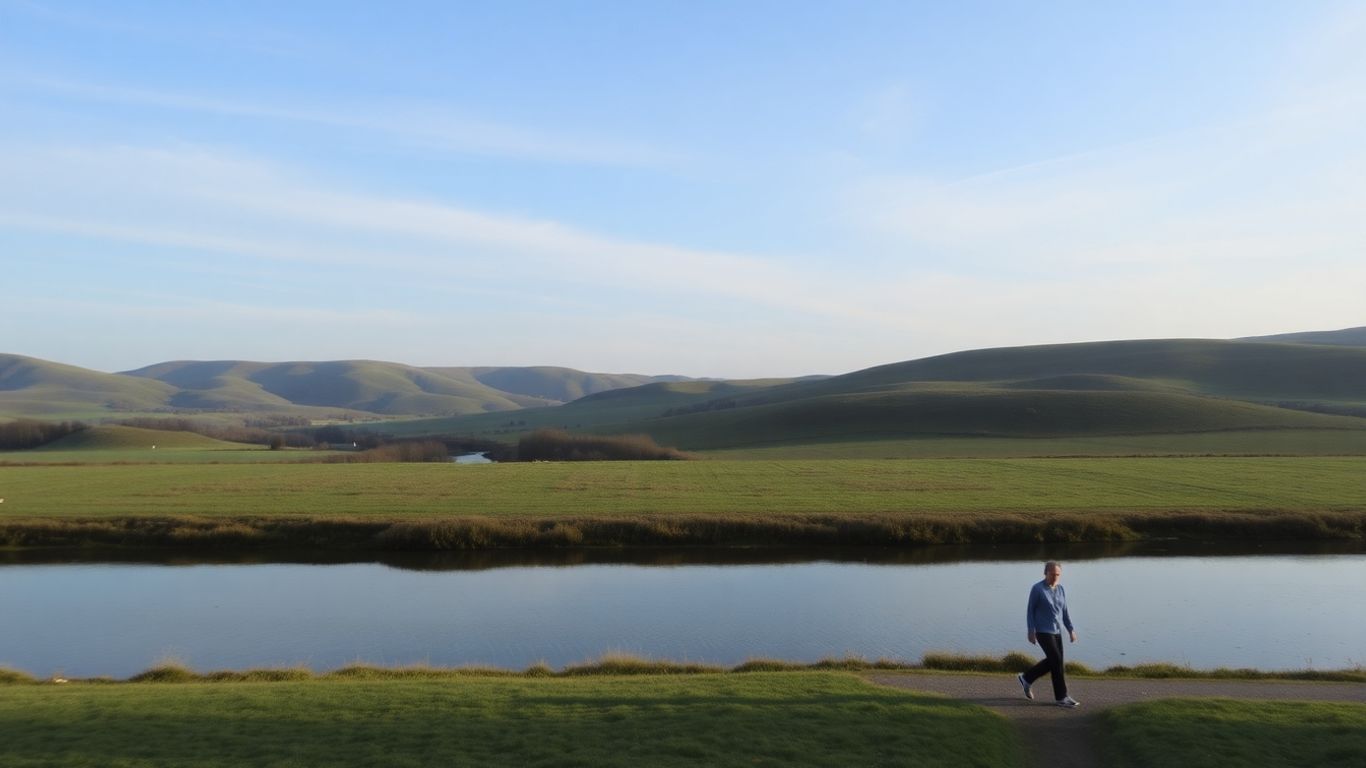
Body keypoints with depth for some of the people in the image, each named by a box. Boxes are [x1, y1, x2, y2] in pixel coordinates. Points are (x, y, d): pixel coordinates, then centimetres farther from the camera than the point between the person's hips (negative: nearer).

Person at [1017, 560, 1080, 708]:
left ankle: (1026, 678, 28)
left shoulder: (1061, 590, 7)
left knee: (1052, 662, 12)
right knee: (1057, 662, -10)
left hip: (1056, 632, 7)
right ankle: (1061, 697, 0)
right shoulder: (1037, 589, -11)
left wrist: (1071, 630, 4)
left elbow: (1064, 612, 13)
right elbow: (1030, 611, -8)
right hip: (1043, 632, -7)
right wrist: (1031, 631, -13)